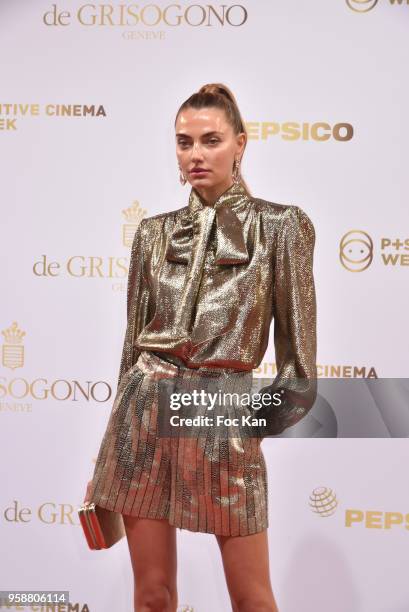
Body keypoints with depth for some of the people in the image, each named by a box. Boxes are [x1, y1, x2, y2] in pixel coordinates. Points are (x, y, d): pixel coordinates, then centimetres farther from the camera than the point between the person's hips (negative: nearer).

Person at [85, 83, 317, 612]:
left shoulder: (280, 225, -1)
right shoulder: (155, 232, 9)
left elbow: (297, 352, 1)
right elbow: (135, 335, 13)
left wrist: (272, 410, -2)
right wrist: (126, 417, 14)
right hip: (147, 405, 3)